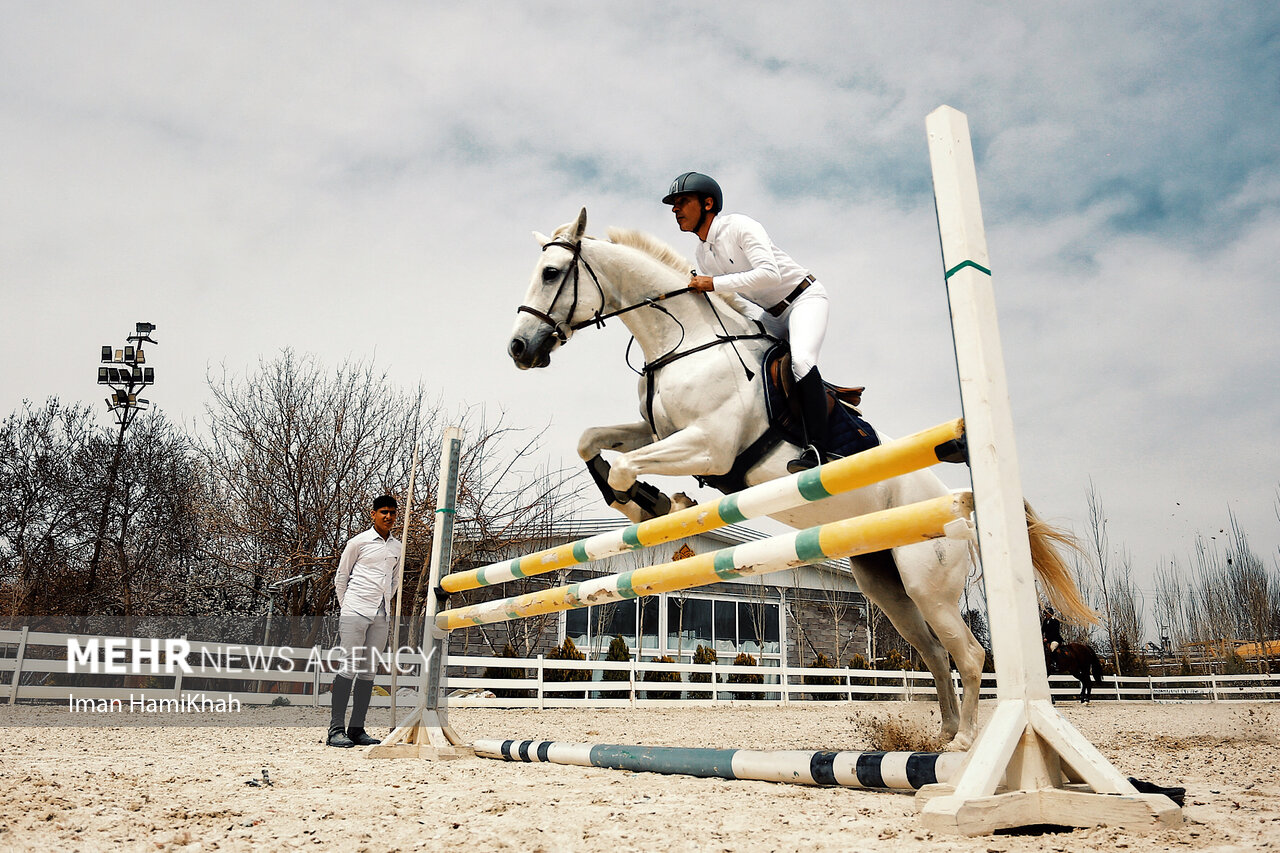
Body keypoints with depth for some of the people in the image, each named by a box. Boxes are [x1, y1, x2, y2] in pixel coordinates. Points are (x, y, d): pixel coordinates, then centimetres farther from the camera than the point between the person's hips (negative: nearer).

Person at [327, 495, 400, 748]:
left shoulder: (397, 547, 14)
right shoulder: (359, 542, 0)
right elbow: (341, 576, 7)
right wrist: (345, 606, 9)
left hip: (381, 615, 5)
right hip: (355, 611, -5)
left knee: (368, 670, 5)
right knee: (349, 666, -9)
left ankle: (357, 729, 10)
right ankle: (336, 729, -6)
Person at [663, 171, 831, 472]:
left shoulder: (740, 226, -19)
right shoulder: (702, 254, 5)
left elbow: (769, 274, -33)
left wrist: (713, 283, -34)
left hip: (805, 297, -9)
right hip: (773, 317, 9)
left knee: (800, 359, -32)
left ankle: (815, 448, -37)